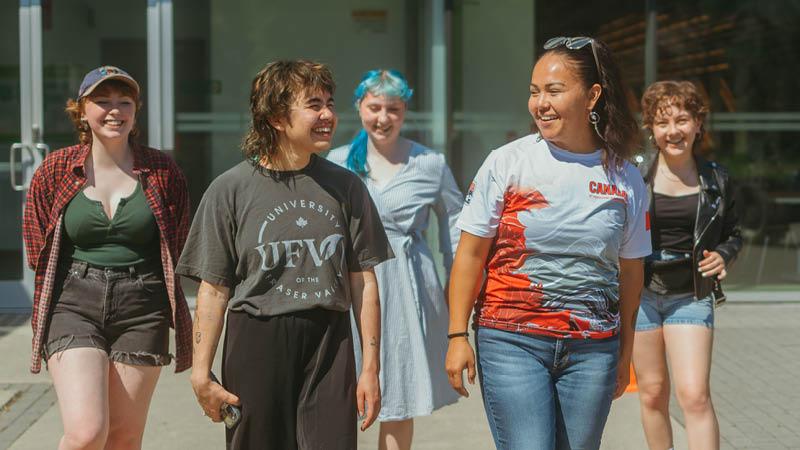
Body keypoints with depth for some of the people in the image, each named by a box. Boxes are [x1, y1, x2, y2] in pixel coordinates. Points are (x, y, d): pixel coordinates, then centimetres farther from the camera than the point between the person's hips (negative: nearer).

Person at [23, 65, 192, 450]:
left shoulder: (162, 172, 2)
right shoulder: (55, 171, 1)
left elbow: (179, 253, 8)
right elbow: (38, 253, 9)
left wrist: (181, 323, 7)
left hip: (141, 309, 1)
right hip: (74, 306, -1)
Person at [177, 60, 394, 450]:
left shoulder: (345, 186, 6)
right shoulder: (230, 190, -1)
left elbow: (363, 282, 7)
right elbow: (214, 289, -1)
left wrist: (370, 368, 3)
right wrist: (201, 374, -5)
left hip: (329, 346, 2)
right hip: (256, 346, -1)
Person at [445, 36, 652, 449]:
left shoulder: (626, 179, 4)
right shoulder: (507, 163, -3)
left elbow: (630, 270, 13)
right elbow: (470, 252, 0)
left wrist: (625, 352, 17)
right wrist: (457, 336, -3)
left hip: (592, 350, 3)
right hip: (512, 341, -2)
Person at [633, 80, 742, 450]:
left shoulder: (714, 179, 2)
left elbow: (733, 233, 16)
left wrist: (723, 255, -6)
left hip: (691, 297, 0)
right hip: (640, 294, 0)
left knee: (695, 395, -11)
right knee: (653, 393, 9)